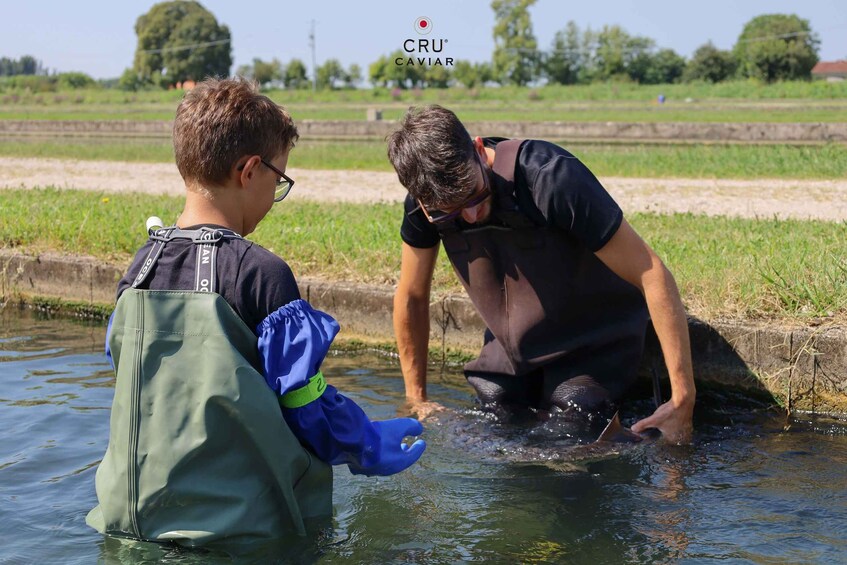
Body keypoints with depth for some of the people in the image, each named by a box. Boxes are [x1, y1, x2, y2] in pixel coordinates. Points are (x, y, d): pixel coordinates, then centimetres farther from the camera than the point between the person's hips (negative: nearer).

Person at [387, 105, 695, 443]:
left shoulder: (551, 179, -35)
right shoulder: (427, 205, -19)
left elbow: (652, 276, -32)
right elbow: (411, 298, 0)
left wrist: (683, 399, -32)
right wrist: (417, 401, 3)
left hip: (593, 345, -4)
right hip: (509, 346, 5)